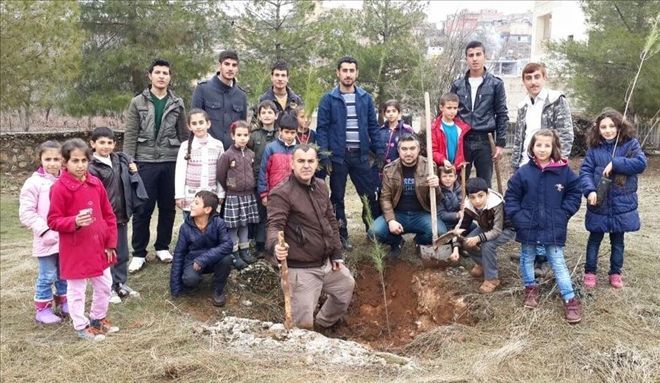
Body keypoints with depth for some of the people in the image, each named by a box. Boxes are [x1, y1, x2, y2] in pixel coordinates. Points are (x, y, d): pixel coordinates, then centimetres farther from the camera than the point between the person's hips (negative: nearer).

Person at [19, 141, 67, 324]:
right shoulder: (34, 182, -11)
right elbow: (26, 212, -12)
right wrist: (44, 230, -18)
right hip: (47, 239, -4)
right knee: (47, 276, 4)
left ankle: (63, 302, 35)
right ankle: (42, 309, 19)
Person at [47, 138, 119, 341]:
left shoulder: (96, 183, 1)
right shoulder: (59, 188, -14)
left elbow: (108, 215, 7)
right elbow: (53, 221, -11)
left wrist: (111, 242, 5)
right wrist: (75, 222, -29)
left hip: (99, 247, 6)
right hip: (74, 250, -6)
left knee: (105, 285, 18)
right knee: (76, 290, 8)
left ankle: (98, 318, 38)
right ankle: (81, 326, 25)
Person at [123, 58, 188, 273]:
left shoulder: (177, 104, 8)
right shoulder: (138, 102, 3)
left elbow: (183, 134, 10)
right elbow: (131, 135, 0)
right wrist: (128, 161, -8)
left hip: (171, 162, 2)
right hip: (145, 162, -2)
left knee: (168, 207, 9)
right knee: (143, 209, 1)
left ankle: (163, 247, 24)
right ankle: (139, 253, 11)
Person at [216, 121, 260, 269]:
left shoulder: (251, 154, 4)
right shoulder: (227, 155, -11)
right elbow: (221, 176, -6)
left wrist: (250, 187, 10)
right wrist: (229, 189, 3)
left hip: (249, 195, 5)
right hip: (234, 196, -5)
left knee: (245, 224, 13)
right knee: (233, 226, 1)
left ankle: (244, 250, 24)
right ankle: (234, 254, 9)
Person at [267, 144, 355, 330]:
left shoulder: (321, 186, 7)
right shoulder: (281, 193, -18)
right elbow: (274, 225, -28)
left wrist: (337, 253, 13)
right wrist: (276, 246, -50)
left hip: (326, 262, 8)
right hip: (301, 268, -8)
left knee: (346, 285, 30)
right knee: (303, 323, -7)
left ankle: (323, 324, 52)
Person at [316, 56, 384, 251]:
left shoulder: (365, 98, 7)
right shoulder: (328, 99, -1)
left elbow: (373, 127, 10)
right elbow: (322, 128, -4)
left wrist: (379, 151, 3)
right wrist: (324, 155, -11)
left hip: (360, 155, 2)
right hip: (338, 156, -2)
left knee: (370, 195, 5)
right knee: (337, 198, 7)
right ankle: (342, 236, 19)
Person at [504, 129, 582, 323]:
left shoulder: (564, 172, -6)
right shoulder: (523, 172, -6)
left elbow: (574, 193, 3)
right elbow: (511, 197, 0)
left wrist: (564, 214, -6)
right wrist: (517, 216, -8)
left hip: (554, 229, -1)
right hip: (528, 227, 2)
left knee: (558, 263, 3)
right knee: (527, 259, 17)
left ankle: (570, 299, 12)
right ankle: (531, 288, 38)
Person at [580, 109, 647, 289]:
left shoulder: (630, 144, -4)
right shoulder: (594, 148, -1)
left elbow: (641, 163, -17)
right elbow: (585, 170, -6)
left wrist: (615, 163, -21)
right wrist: (589, 190, -20)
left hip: (622, 204, 0)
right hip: (599, 204, 0)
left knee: (617, 240, 15)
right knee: (595, 239, 12)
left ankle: (615, 273, 30)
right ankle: (590, 272, 24)